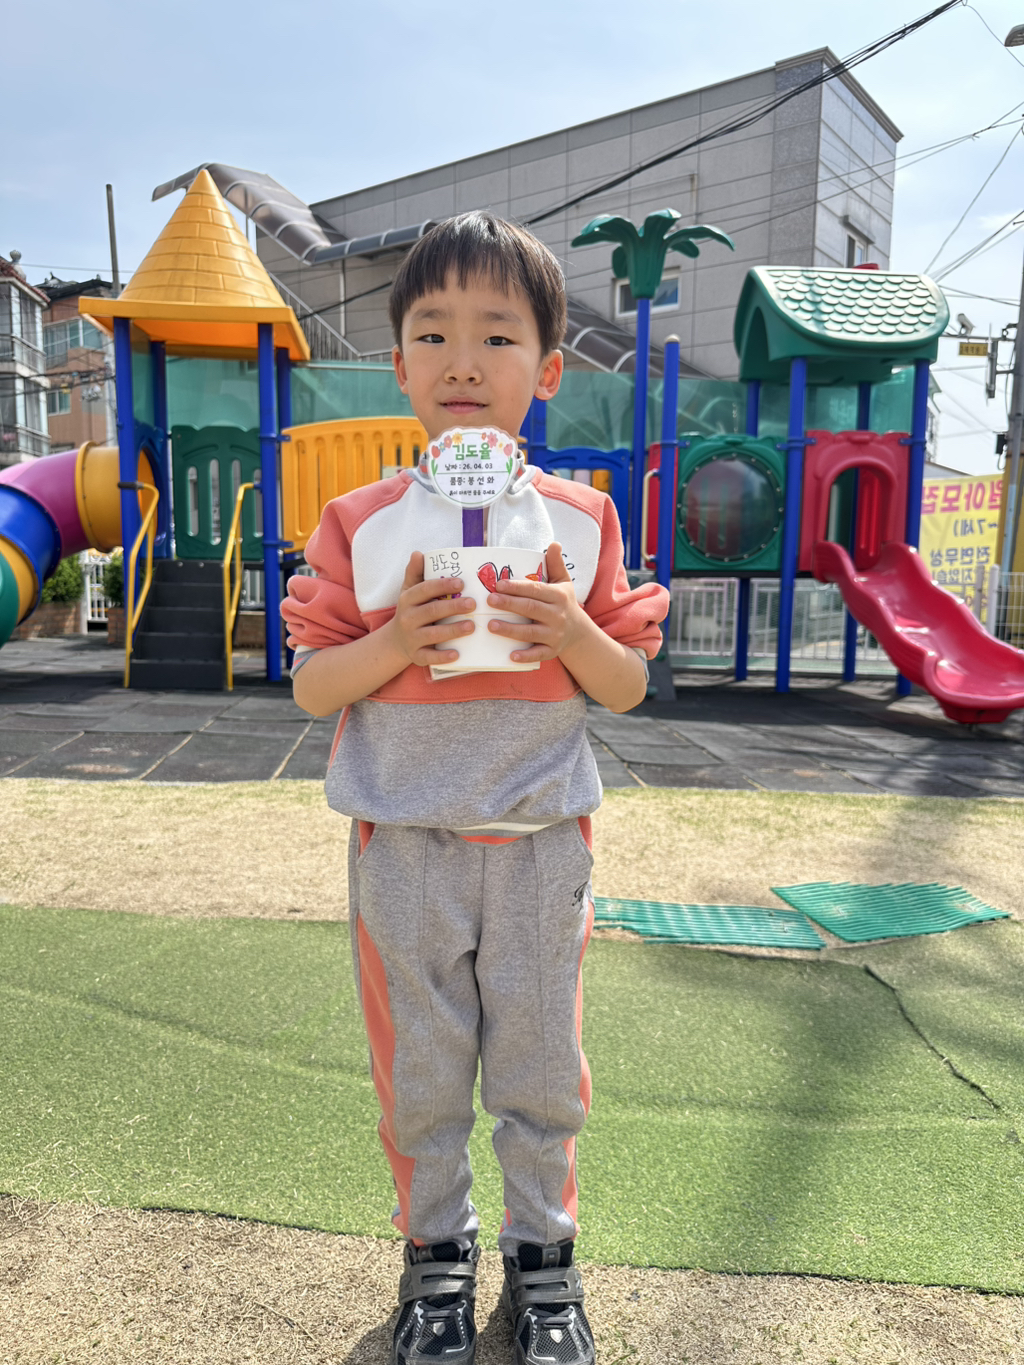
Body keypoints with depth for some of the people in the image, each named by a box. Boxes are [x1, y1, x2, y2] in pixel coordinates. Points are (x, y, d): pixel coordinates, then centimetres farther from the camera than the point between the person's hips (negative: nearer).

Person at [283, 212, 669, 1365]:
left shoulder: (580, 520, -1)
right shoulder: (361, 524, -3)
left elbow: (628, 688, 2)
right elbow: (309, 686, -1)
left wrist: (574, 633, -18)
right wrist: (393, 640, -20)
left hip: (539, 845, 1)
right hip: (403, 846, 0)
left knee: (540, 1072, 15)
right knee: (420, 1073, 16)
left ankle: (542, 1252, 40)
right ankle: (435, 1251, 41)